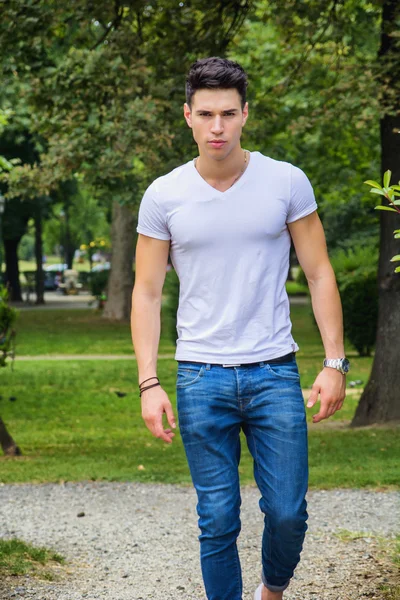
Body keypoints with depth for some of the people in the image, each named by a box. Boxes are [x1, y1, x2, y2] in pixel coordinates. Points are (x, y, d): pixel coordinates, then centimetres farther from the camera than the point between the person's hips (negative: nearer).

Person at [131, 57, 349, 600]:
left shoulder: (287, 183, 0)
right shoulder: (163, 197, 1)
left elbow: (319, 274, 4)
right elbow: (147, 292, 5)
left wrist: (335, 362, -3)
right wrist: (149, 383, -4)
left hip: (274, 371, 0)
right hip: (201, 377, 0)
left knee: (288, 513, 0)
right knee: (217, 521, 3)